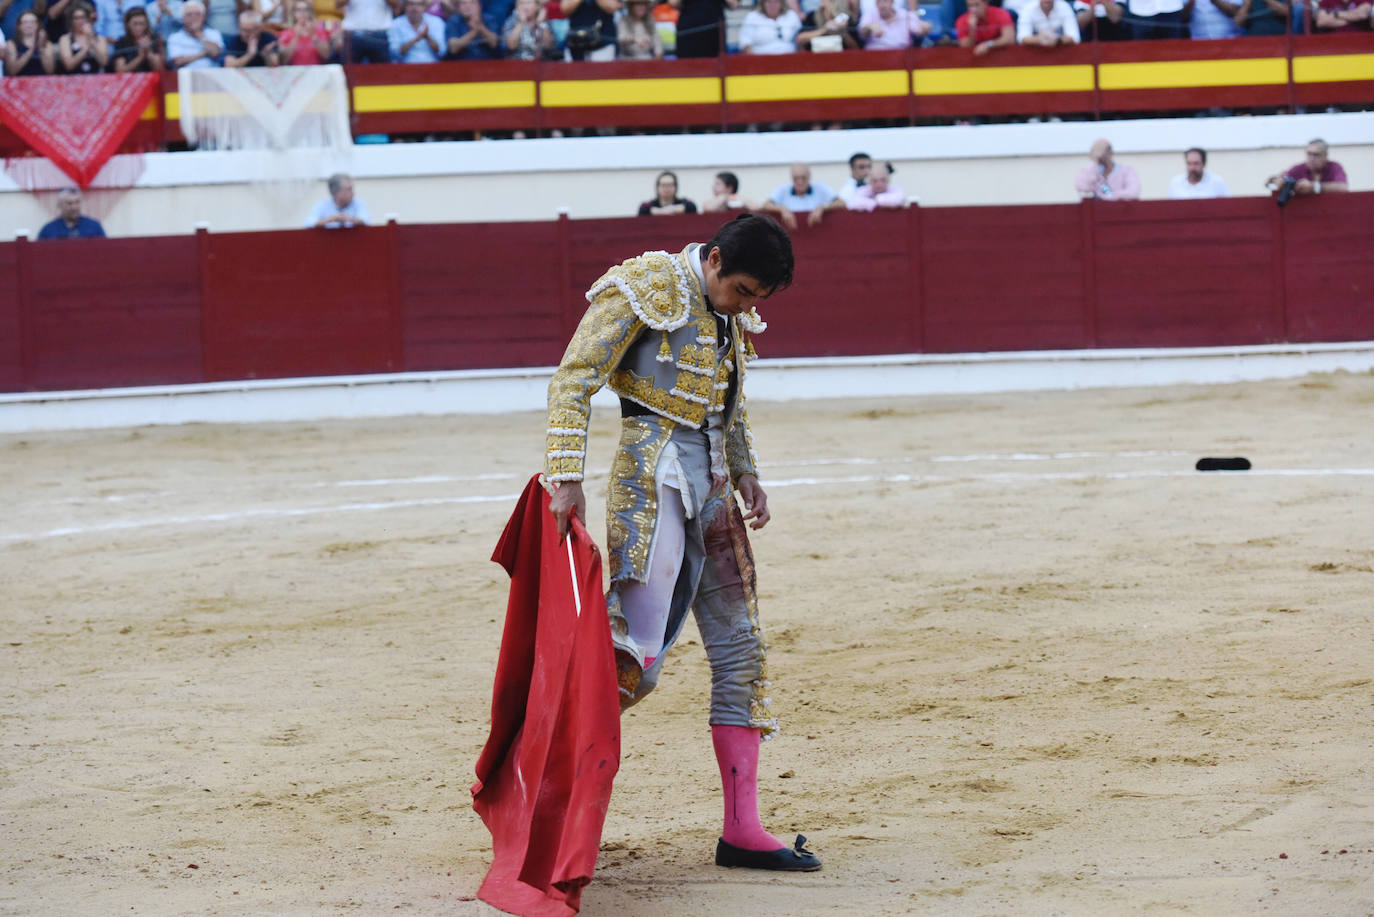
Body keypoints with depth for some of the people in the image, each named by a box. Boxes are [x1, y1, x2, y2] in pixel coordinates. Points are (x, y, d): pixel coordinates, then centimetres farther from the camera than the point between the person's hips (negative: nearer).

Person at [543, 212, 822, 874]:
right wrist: (566, 481, -19)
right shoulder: (650, 287, -9)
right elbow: (572, 384, -12)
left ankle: (742, 832, 12)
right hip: (654, 473, -8)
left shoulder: (732, 315, 14)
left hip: (711, 485, 8)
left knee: (739, 652, 7)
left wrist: (745, 474, 16)